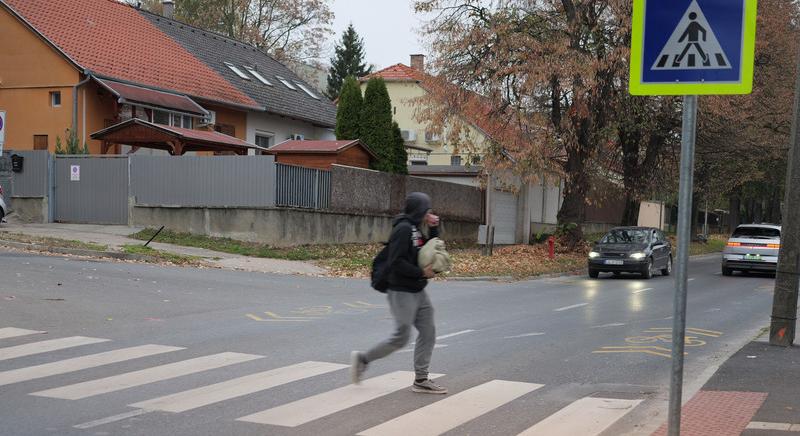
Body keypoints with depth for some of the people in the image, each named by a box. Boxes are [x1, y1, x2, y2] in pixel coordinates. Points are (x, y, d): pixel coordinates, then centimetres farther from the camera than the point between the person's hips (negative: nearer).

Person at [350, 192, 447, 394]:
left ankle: (421, 379, 12)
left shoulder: (415, 229, 13)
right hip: (402, 292, -9)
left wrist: (434, 229, 8)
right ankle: (363, 358, 11)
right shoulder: (403, 229, -17)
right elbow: (395, 262, -24)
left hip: (418, 292, 9)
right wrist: (422, 273, -18)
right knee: (401, 338, -6)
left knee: (428, 333, 6)